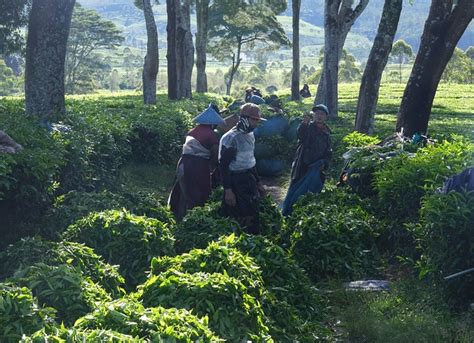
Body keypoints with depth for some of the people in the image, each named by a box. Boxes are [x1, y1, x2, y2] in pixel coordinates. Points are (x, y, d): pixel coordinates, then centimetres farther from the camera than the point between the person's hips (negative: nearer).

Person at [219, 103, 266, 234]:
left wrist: (258, 182, 21)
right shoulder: (231, 138, -19)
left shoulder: (250, 135, 9)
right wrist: (228, 190, -22)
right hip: (236, 182, -9)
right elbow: (223, 165, -19)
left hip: (249, 180, 9)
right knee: (242, 221, -4)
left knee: (253, 215, 15)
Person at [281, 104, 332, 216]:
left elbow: (328, 153, 19)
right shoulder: (308, 127, -3)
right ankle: (286, 213, 5)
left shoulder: (326, 134, 12)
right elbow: (300, 135, -28)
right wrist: (304, 123, -49)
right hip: (302, 166, -4)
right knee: (295, 189, -4)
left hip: (315, 169, 4)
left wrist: (324, 163, -2)